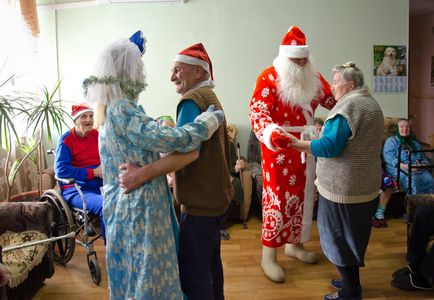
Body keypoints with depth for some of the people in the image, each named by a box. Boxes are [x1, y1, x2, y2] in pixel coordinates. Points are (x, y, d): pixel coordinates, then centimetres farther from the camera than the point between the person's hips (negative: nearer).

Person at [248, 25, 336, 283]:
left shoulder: (313, 77, 7)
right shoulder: (270, 77, -14)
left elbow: (333, 99, 10)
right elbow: (257, 111, -25)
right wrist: (269, 133, -44)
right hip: (279, 148, -7)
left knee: (301, 196, 16)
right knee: (277, 198, -3)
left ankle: (295, 244, 34)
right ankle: (269, 256, 9)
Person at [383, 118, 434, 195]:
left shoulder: (416, 144, 30)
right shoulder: (391, 141, 14)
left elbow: (424, 159, 21)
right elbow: (389, 157, -3)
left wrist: (422, 165, -5)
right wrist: (404, 166, -20)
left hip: (418, 169, 4)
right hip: (398, 169, -4)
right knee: (412, 179, -37)